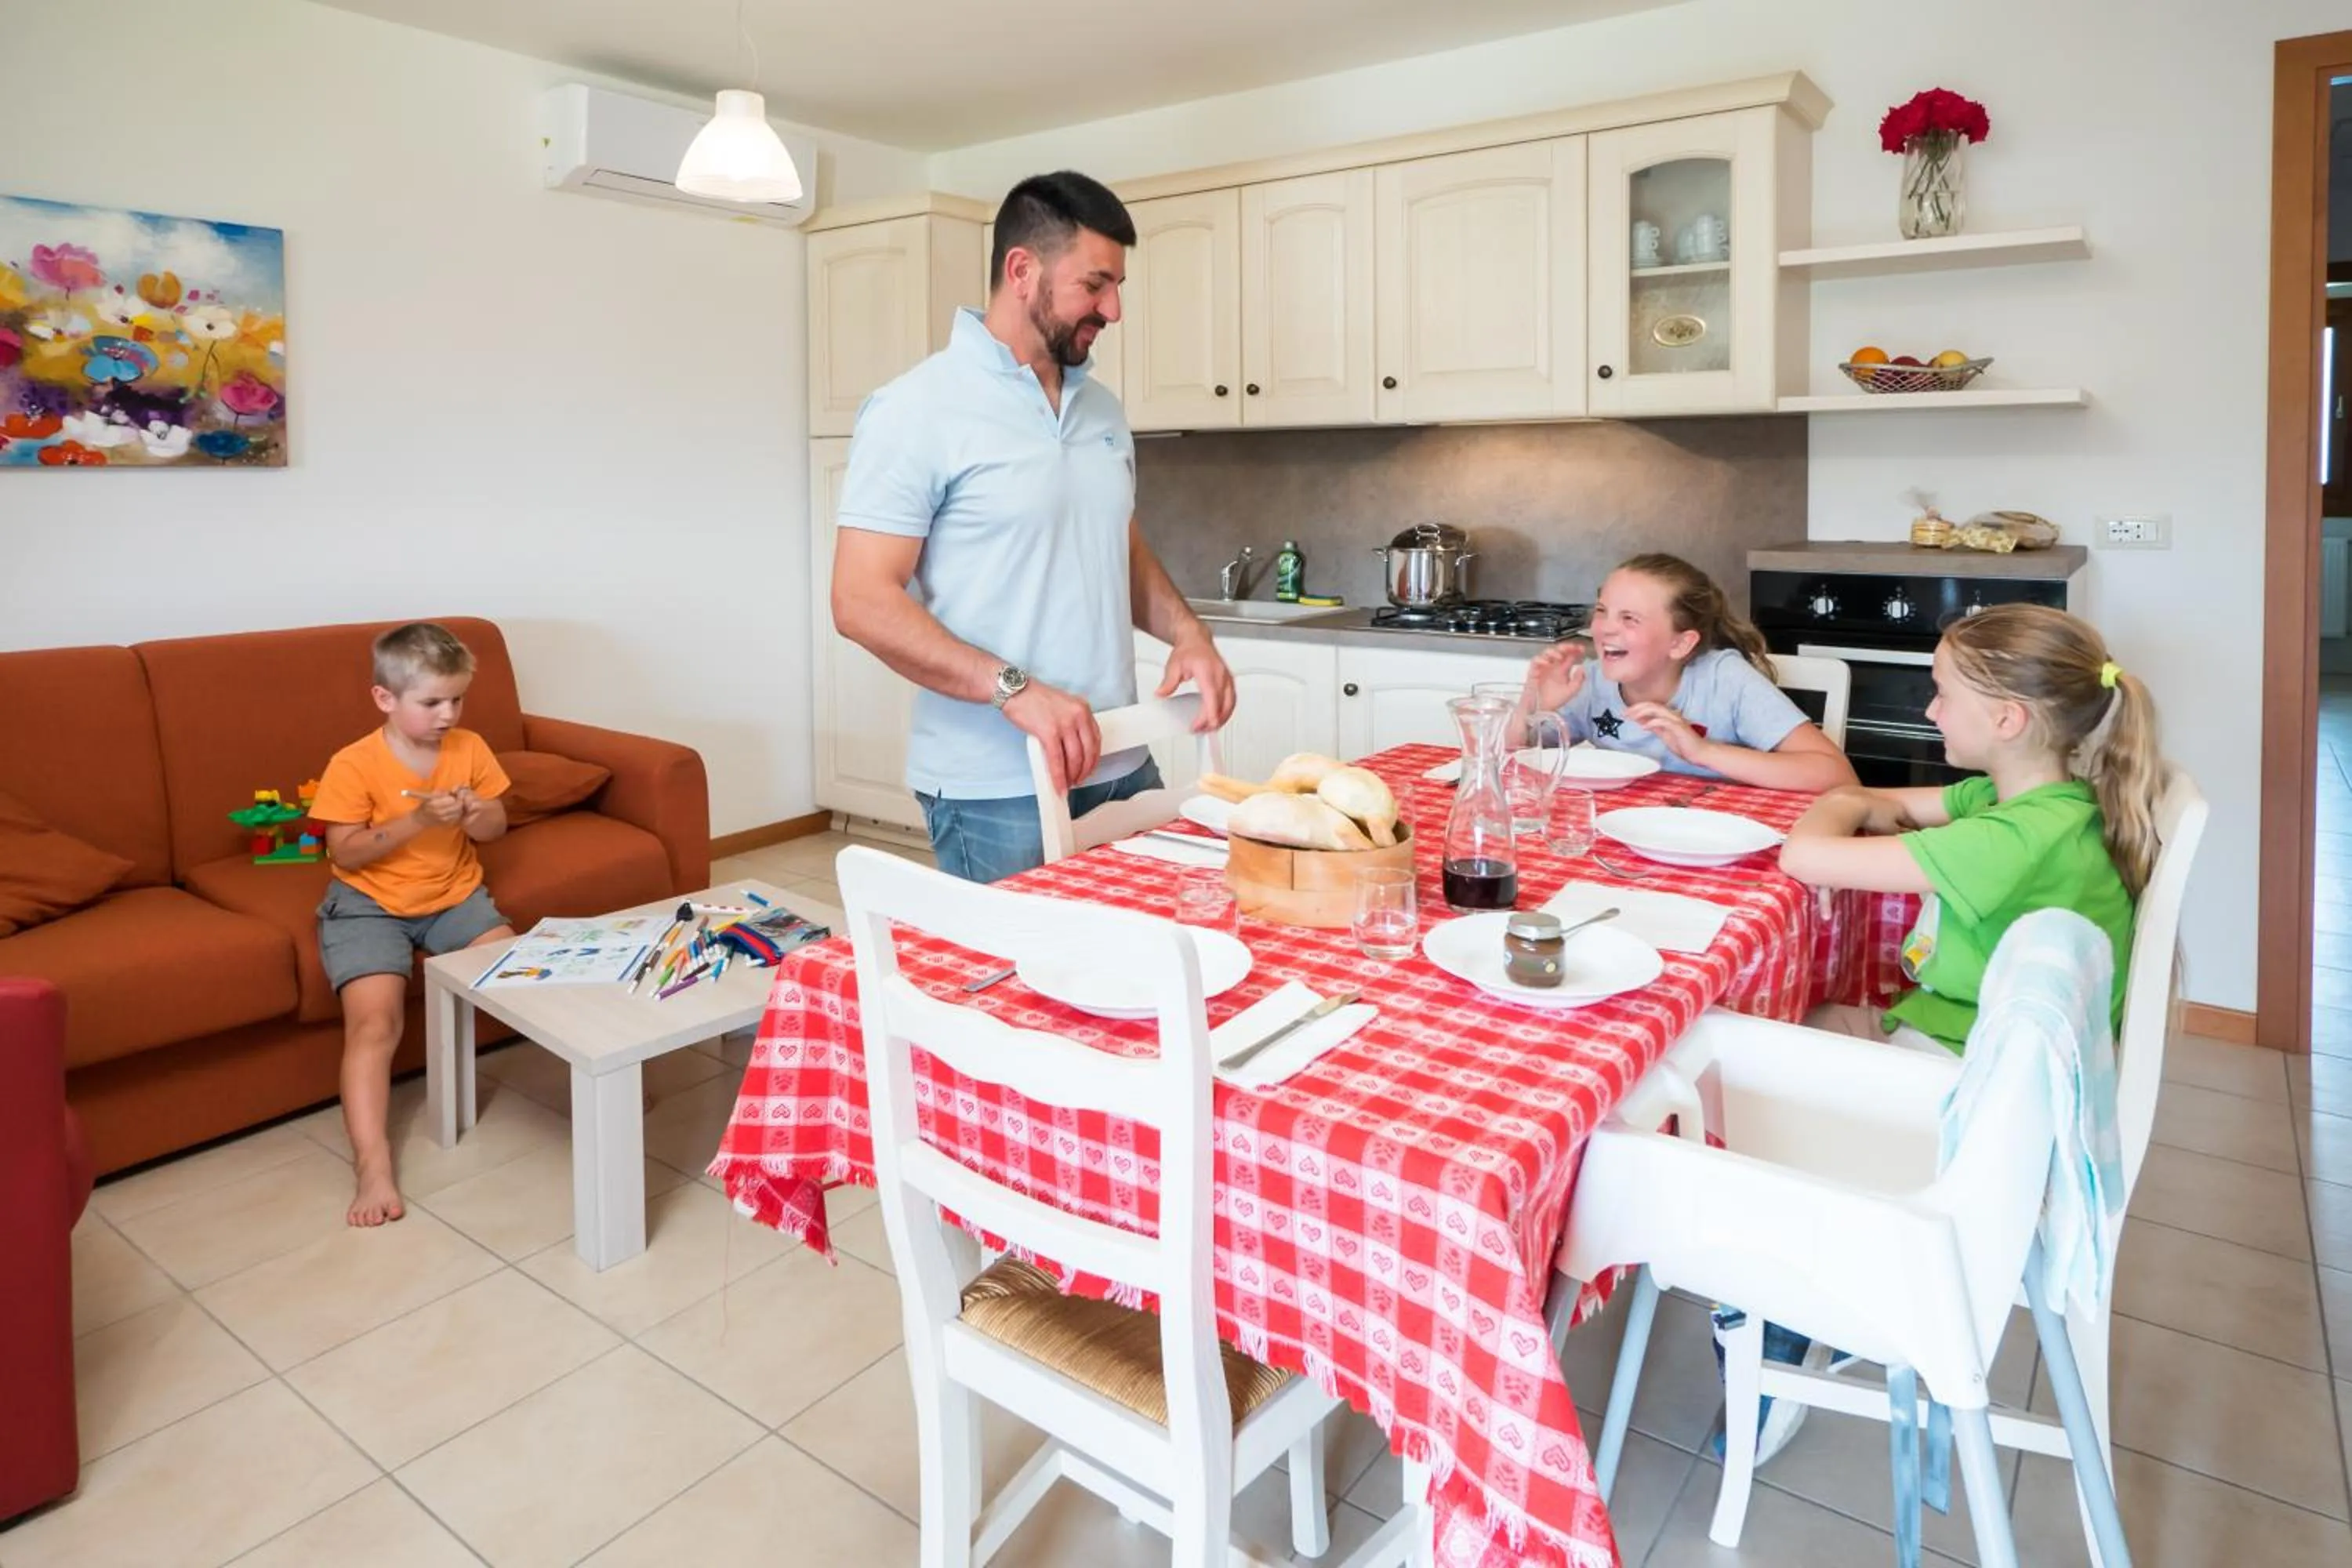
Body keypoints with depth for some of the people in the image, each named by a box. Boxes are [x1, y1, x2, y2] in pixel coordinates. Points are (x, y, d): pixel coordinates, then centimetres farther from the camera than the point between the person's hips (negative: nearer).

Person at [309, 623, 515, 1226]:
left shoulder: (470, 749, -1)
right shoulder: (353, 765, -14)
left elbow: (496, 829, 6)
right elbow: (346, 853, -14)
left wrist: (475, 812, -18)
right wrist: (416, 820, -26)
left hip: (455, 896, 4)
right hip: (369, 905, -4)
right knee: (374, 1019, -22)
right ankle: (372, 1167, -23)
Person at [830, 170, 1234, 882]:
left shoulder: (1103, 408, 12)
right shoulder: (916, 411, -10)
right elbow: (863, 601, -15)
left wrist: (1186, 631, 1)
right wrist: (1014, 688, -25)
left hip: (1123, 767, 7)